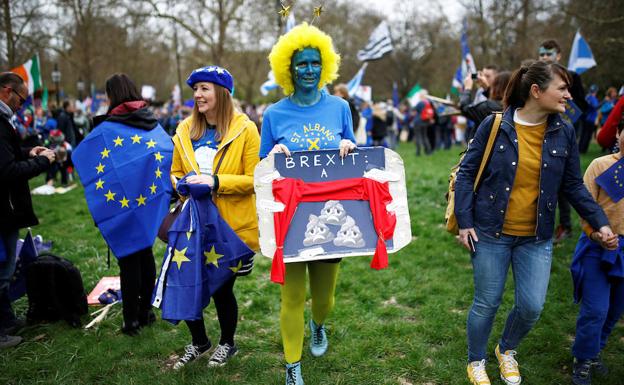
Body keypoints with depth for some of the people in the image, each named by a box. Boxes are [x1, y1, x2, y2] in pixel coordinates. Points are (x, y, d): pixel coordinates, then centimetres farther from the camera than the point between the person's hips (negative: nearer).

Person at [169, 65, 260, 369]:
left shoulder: (245, 129, -9)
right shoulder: (185, 130, 5)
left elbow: (254, 179, -10)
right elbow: (175, 173, 14)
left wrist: (216, 181, -22)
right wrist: (185, 183, -8)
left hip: (232, 226, -4)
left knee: (222, 287, 9)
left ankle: (227, 343, 37)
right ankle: (198, 341, 33)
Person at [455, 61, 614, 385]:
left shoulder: (563, 133, 0)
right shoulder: (495, 125, -10)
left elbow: (573, 185, 7)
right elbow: (467, 172, -5)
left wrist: (600, 222, -3)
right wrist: (464, 221, -9)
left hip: (537, 237, 3)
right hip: (491, 233, -3)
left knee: (532, 307, 4)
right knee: (486, 304, 7)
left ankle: (507, 350, 36)